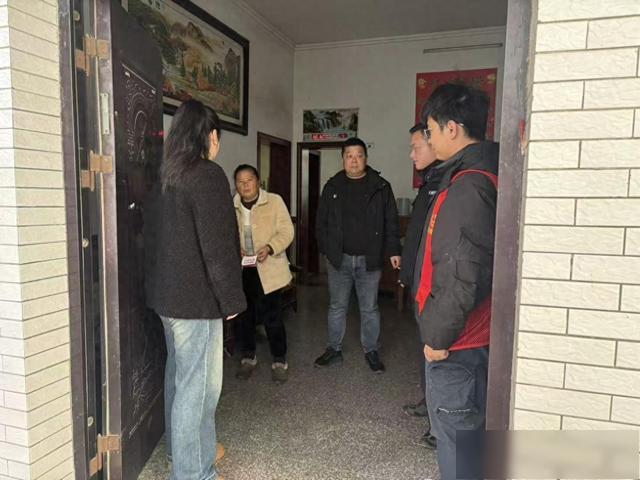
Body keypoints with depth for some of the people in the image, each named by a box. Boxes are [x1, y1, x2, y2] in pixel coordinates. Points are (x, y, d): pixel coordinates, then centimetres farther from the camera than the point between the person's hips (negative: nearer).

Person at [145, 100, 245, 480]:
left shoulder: (168, 176, 11)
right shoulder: (208, 175, -15)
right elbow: (217, 245, -20)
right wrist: (231, 298, -12)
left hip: (168, 293, 9)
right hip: (197, 298, -9)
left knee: (180, 374, 22)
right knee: (199, 385, 0)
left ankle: (180, 449, 39)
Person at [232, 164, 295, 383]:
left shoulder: (274, 201, -2)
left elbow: (286, 232, -6)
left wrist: (269, 247, -22)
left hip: (268, 269, -3)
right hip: (240, 270, 4)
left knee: (271, 317, -2)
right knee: (244, 316, 13)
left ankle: (280, 361, 17)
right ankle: (248, 357, 32)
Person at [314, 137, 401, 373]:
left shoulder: (381, 187, 0)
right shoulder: (332, 186, 5)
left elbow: (391, 222, 1)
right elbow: (321, 222, 9)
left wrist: (393, 250, -6)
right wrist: (326, 249, 3)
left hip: (369, 259, -1)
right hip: (339, 259, 2)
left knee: (369, 308, 10)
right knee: (337, 307, 12)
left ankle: (371, 351, 26)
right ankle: (334, 349, 27)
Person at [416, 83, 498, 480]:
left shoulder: (467, 186, -21)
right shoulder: (485, 174, 10)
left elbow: (462, 274, -26)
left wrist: (439, 336, -15)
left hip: (456, 342, -10)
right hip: (477, 333, 10)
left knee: (456, 436, 5)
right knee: (471, 429, 23)